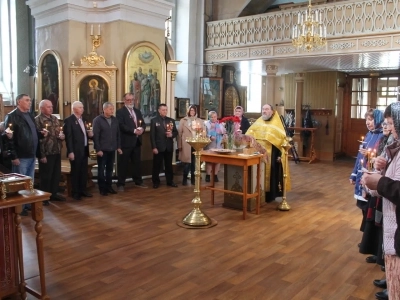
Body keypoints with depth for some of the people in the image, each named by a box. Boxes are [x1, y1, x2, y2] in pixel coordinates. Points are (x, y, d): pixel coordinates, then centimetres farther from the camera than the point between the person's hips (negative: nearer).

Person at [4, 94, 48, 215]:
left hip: (32, 156, 8)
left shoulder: (30, 116, 16)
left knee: (30, 182, 15)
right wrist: (13, 156, -21)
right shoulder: (12, 116, -10)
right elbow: (9, 138, -17)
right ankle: (20, 207, 12)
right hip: (21, 157, -8)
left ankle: (28, 204, 27)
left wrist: (41, 133, 1)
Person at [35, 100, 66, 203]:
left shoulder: (54, 119, 13)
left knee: (56, 174, 14)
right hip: (46, 153, -7)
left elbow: (60, 132, 23)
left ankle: (54, 193, 27)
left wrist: (62, 136, -2)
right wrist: (42, 155, -19)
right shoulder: (38, 120, -12)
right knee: (46, 175, 4)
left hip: (57, 151, 8)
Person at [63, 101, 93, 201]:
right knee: (75, 172, 3)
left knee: (84, 171, 13)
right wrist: (70, 152, -19)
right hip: (75, 151, -7)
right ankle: (75, 192, 13)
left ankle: (83, 190, 24)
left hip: (84, 150, 7)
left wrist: (90, 134, 1)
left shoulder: (82, 120, 15)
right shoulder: (69, 120, -10)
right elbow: (68, 137, -15)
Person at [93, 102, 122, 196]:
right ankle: (102, 188, 13)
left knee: (110, 169, 11)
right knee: (101, 169, 5)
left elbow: (118, 134, 10)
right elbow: (95, 136, -11)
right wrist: (98, 149, -14)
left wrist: (118, 147, 7)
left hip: (112, 149, 4)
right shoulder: (97, 120, -8)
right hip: (102, 150, -4)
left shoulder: (115, 120, 6)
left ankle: (109, 186, 22)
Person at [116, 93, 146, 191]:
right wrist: (134, 131, -23)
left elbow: (143, 123, 13)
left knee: (137, 162, 14)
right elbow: (121, 126, -18)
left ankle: (138, 181, 26)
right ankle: (121, 184, 9)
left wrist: (142, 129, -10)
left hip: (137, 141, 6)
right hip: (126, 142, -6)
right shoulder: (120, 111, -6)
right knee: (123, 163, 1)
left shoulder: (137, 111, 16)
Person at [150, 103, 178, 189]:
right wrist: (154, 147, -12)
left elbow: (176, 132, 10)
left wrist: (172, 134, -13)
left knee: (169, 165, 11)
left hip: (169, 147, 3)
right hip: (159, 147, -3)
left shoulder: (171, 120, 9)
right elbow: (152, 135, -6)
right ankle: (156, 182, 15)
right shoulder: (154, 120, -2)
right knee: (157, 165, 4)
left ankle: (170, 181, 20)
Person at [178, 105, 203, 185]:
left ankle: (193, 179, 15)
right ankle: (185, 179, 10)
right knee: (187, 162, -4)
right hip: (187, 145, -2)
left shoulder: (200, 121, 13)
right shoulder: (183, 121, 5)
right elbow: (179, 133, 1)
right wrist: (179, 145, -4)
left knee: (195, 162, 4)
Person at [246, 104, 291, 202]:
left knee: (270, 173, 0)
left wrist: (280, 155, -11)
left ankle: (270, 195, 10)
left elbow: (282, 139, -5)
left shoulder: (276, 124, -1)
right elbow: (249, 135, 11)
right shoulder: (258, 122, 11)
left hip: (271, 153, -3)